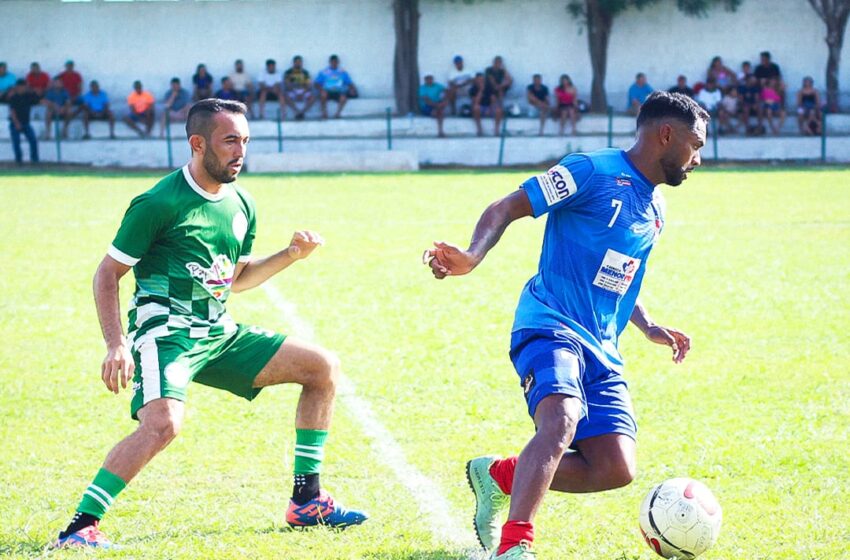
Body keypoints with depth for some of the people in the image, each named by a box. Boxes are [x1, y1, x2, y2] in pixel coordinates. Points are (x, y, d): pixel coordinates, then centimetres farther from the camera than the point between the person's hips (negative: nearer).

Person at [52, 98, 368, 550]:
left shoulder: (241, 206, 11)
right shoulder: (159, 203, -12)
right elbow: (107, 274, -8)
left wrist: (291, 255, 10)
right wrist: (116, 344, -20)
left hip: (219, 334, 8)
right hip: (165, 331, -8)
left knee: (324, 367, 5)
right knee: (164, 423, -34)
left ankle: (307, 502, 9)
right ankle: (80, 525, -25)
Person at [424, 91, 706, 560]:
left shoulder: (654, 209, 20)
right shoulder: (594, 171, -6)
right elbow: (506, 208, -10)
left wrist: (650, 328, 19)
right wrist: (472, 257, -27)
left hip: (601, 348, 8)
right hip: (550, 325, -8)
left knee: (615, 469, -7)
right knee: (562, 419, -34)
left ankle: (498, 477, 14)